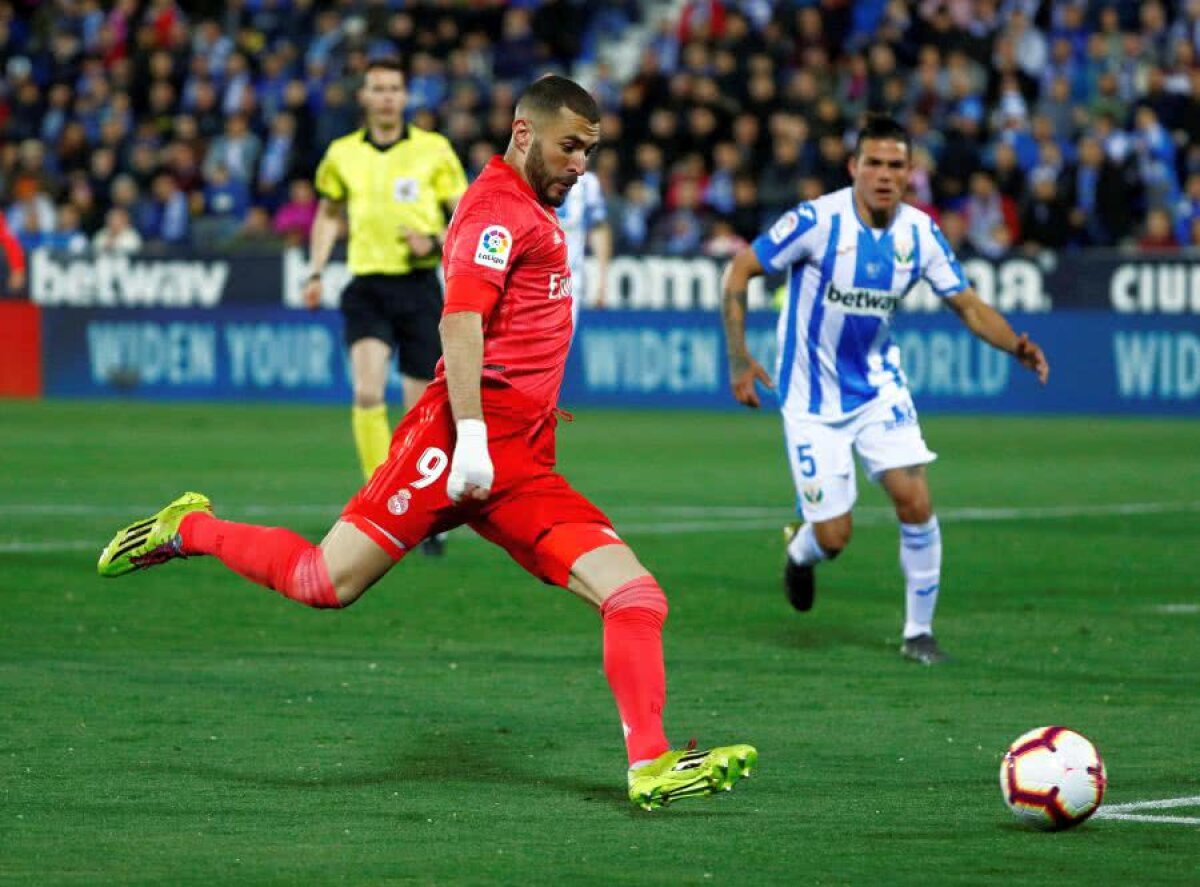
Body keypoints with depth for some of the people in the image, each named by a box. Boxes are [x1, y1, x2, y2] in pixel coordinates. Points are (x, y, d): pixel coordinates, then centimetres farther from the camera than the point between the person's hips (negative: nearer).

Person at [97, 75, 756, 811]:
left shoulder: (535, 213, 26)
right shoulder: (500, 205, -4)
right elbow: (459, 321, -17)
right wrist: (471, 434, -25)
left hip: (523, 471, 9)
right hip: (474, 438, -9)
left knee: (637, 597, -6)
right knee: (328, 582, -14)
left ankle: (651, 765, -10)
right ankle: (189, 530, 10)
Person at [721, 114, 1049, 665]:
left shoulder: (920, 233, -6)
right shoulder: (817, 221, -18)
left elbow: (967, 305, -1)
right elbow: (739, 272, -10)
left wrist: (1016, 346, -19)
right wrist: (738, 359, -14)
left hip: (879, 387, 3)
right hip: (812, 398, -3)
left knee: (915, 501, -13)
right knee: (833, 536, -5)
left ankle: (919, 630, 4)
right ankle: (800, 553, 35)